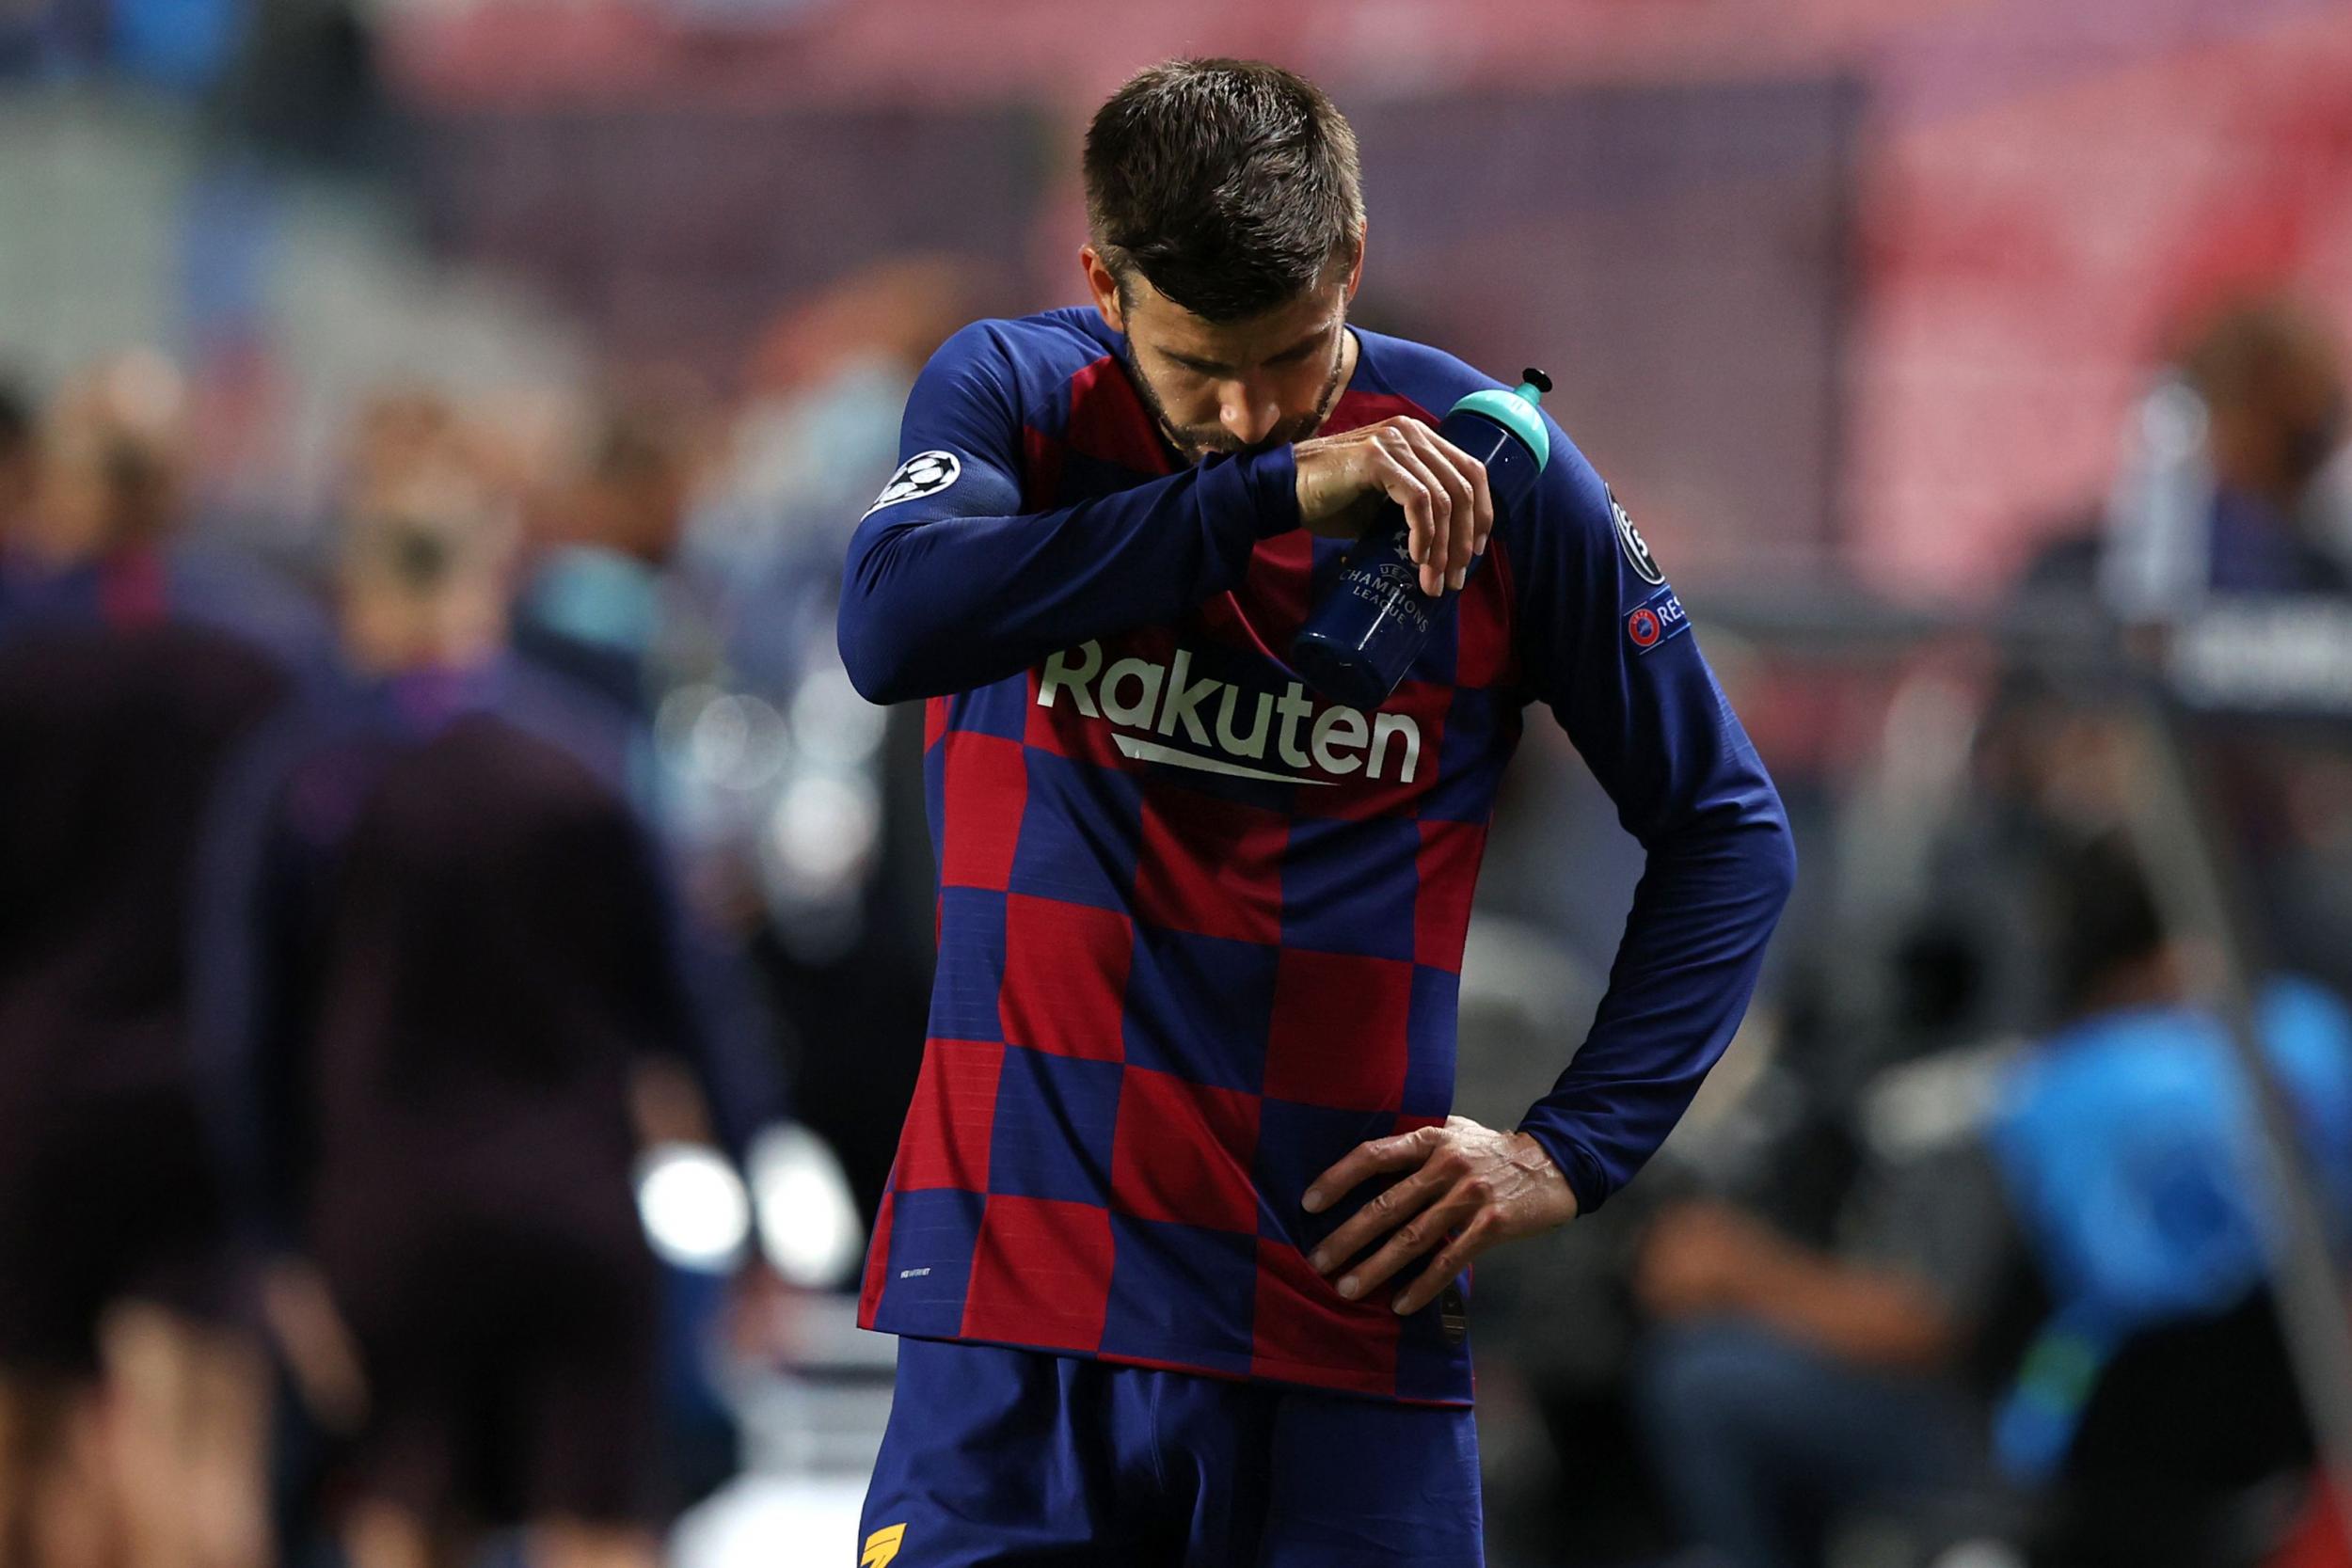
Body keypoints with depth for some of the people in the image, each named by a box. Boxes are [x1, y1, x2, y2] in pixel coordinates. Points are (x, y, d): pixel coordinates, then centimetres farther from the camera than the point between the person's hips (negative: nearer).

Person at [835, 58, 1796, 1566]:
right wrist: (1270, 487, -22)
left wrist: (1569, 1150, -3)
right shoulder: (1016, 395, 1)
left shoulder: (1490, 471, 0)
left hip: (1349, 1330, 0)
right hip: (1020, 1304, 0)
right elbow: (892, 625, -21)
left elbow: (1730, 832, 9)